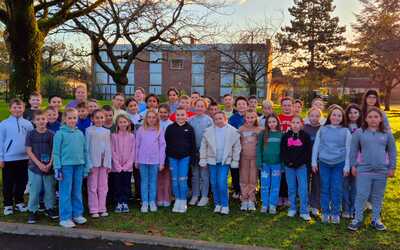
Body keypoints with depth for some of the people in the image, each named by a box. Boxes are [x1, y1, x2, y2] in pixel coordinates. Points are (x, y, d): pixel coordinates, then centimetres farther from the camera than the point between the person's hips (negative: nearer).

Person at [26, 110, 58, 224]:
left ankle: (50, 208, 25)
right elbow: (29, 151, -4)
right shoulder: (31, 134, -1)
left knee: (50, 189, 9)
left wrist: (50, 164, -12)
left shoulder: (51, 134, -1)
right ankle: (33, 211, 17)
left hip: (49, 167, 1)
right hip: (34, 167, -1)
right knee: (34, 190, 4)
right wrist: (39, 164, -13)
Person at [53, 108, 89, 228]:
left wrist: (86, 167, 10)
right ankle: (65, 218, 10)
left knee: (77, 192, 13)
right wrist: (57, 168, -10)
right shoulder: (60, 133, -4)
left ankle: (77, 214, 24)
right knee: (65, 193, 2)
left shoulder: (80, 134, 9)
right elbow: (56, 152, -5)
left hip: (79, 166, 4)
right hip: (66, 166, -4)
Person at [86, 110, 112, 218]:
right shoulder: (89, 130, -2)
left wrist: (109, 163, 4)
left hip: (104, 162, 4)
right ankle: (93, 210, 9)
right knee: (93, 187, 1)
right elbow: (87, 147, -4)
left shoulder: (107, 131, 9)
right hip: (93, 161, -3)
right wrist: (89, 164, -10)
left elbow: (108, 148, 10)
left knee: (103, 186, 7)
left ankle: (102, 208, 15)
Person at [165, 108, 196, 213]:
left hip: (185, 157, -1)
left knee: (183, 180, -2)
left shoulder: (189, 128, 2)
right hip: (172, 157, 2)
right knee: (175, 180, 6)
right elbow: (166, 143, 4)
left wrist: (192, 157, 0)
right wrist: (166, 158, 0)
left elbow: (193, 144, 4)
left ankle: (183, 202, 10)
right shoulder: (170, 128, 4)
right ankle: (177, 200, 18)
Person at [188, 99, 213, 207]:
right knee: (194, 174, 11)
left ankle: (204, 196, 14)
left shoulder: (209, 120, -3)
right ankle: (195, 195, 22)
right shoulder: (191, 120, 5)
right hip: (194, 150, 3)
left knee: (204, 174, 4)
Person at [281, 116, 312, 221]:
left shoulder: (305, 136, 0)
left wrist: (300, 162, -13)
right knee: (291, 188, 9)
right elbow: (282, 151, 3)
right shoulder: (286, 136, 5)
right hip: (289, 166, 2)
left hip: (301, 166, -2)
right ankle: (292, 209, 21)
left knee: (303, 189, -2)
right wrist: (287, 162, -10)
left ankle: (304, 211, 5)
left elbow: (308, 152, -3)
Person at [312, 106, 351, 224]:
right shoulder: (322, 129, 4)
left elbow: (348, 150, 3)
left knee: (337, 189, 2)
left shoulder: (346, 131, 2)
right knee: (325, 188, 6)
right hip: (323, 163, 1)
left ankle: (335, 213, 14)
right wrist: (314, 161, 3)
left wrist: (347, 166, 0)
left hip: (339, 164, -1)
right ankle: (325, 213, 16)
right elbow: (316, 146, 6)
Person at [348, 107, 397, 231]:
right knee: (361, 195, 1)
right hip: (364, 170, -2)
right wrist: (353, 165, 2)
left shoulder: (387, 134, 2)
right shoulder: (359, 133, -3)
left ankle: (376, 219, 27)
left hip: (382, 171, 2)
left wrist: (392, 168, 6)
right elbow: (353, 150, 3)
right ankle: (358, 219, 14)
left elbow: (392, 152, 9)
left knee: (378, 197, 13)